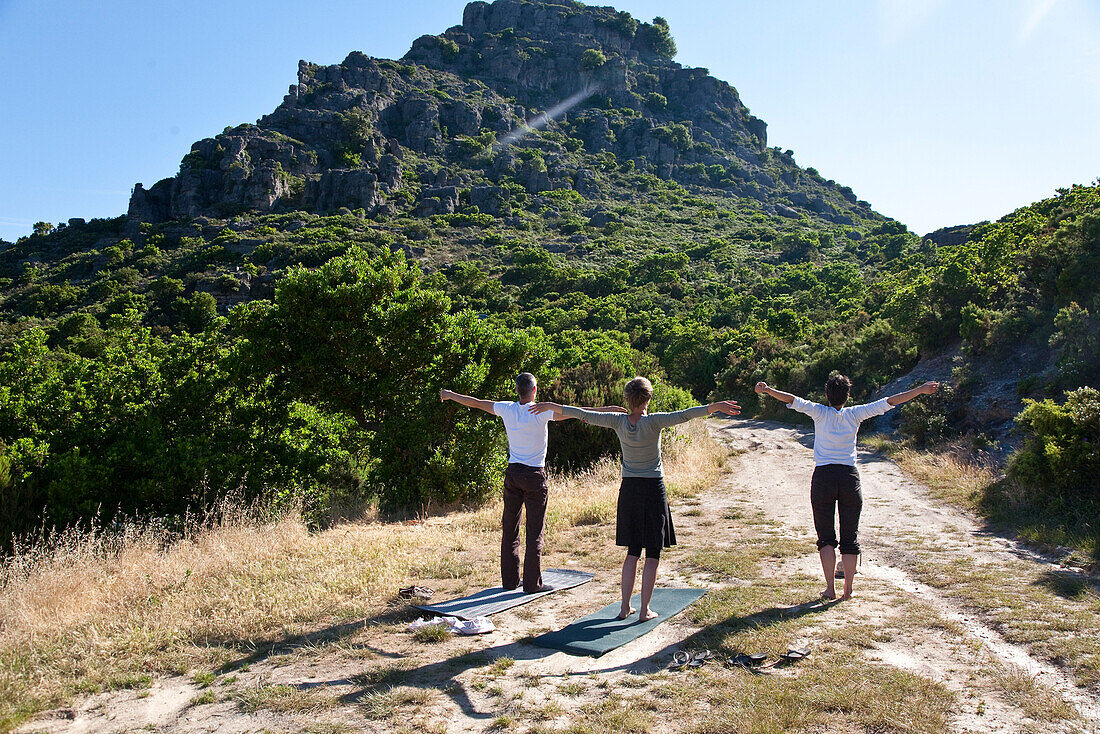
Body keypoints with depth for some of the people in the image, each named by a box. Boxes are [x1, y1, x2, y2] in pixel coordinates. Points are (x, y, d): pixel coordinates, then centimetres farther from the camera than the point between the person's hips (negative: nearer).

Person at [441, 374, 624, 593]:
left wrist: (450, 395, 29)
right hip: (534, 476, -5)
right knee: (534, 532, 1)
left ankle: (509, 580, 19)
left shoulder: (506, 409, 0)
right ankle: (532, 583, 4)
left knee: (510, 528, 11)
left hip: (512, 473, 5)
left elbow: (476, 403, 13)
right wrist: (606, 410, -10)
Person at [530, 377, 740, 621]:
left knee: (633, 552, 15)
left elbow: (582, 414, 0)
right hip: (653, 490, -4)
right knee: (653, 554, 5)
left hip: (628, 490, 4)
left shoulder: (618, 421, -3)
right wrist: (716, 407, -25)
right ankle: (644, 610, 7)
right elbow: (684, 415, -24)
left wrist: (549, 406, 9)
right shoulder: (654, 421, -13)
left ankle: (625, 607, 17)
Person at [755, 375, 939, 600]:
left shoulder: (820, 412, -2)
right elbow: (887, 403, 5)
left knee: (826, 537, 5)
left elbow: (794, 401, -14)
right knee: (850, 537, 8)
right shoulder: (854, 414, 3)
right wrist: (921, 390, 10)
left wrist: (768, 390, -19)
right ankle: (848, 589, 10)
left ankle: (830, 588, -2)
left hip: (823, 476, -1)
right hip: (849, 476, 2)